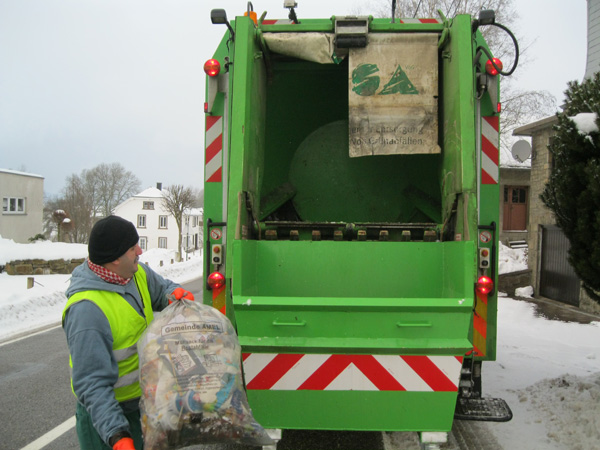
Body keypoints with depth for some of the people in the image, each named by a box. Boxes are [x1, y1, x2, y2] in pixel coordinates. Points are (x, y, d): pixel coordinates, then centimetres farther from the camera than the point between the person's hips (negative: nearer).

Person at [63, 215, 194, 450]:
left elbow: (162, 288, 15)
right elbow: (91, 384, -31)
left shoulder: (136, 272, -6)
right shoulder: (87, 310, -30)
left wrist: (176, 293, -9)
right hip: (105, 412, -8)